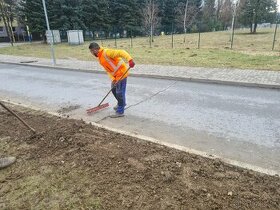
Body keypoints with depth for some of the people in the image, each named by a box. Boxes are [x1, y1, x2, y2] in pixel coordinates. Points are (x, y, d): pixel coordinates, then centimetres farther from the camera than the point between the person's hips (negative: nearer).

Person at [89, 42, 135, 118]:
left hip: (121, 73, -10)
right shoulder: (100, 58, 10)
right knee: (114, 90, 22)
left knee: (119, 92, -4)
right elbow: (108, 69, 8)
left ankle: (120, 112, 8)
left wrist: (130, 60, -40)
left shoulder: (106, 52, -20)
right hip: (115, 75, 10)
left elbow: (121, 52, -27)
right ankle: (121, 103, 45)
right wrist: (113, 79, -6)